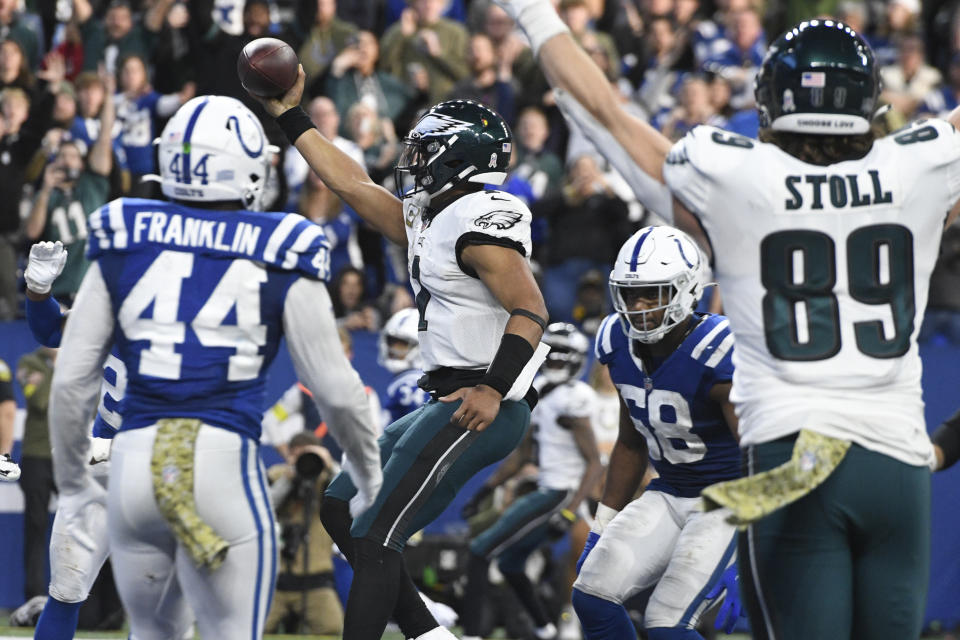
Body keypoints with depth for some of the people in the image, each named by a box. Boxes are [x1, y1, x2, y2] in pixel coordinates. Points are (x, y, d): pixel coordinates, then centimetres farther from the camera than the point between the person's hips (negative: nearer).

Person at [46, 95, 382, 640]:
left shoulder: (122, 245, 7)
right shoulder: (278, 259, 0)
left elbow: (72, 381, 9)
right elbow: (337, 390, 5)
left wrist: (74, 483, 24)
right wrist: (370, 477, 22)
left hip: (136, 458, 3)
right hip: (226, 464, -3)